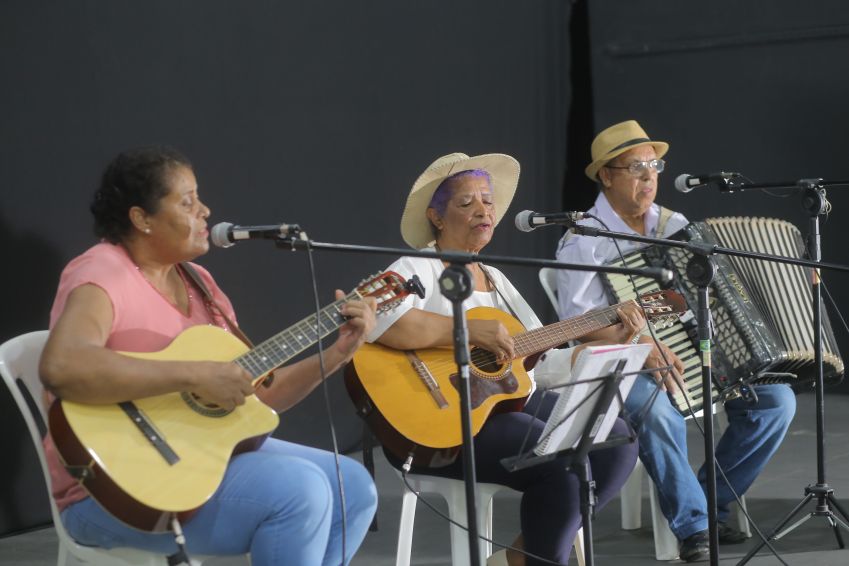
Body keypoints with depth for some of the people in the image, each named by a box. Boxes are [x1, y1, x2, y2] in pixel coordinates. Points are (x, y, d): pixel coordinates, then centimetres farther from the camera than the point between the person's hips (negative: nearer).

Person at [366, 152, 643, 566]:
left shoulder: (495, 279, 19)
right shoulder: (417, 271, -7)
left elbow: (542, 361, 18)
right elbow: (374, 318, -30)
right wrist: (471, 332, -27)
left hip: (506, 399, 9)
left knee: (617, 440, -5)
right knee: (564, 462, -27)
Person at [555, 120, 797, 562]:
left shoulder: (675, 226, 13)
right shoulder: (584, 240, -5)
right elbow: (577, 319, -17)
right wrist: (641, 344, -31)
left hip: (692, 359, 6)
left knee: (776, 398, -13)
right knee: (656, 411, -39)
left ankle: (712, 500, 1)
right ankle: (692, 525, -20)